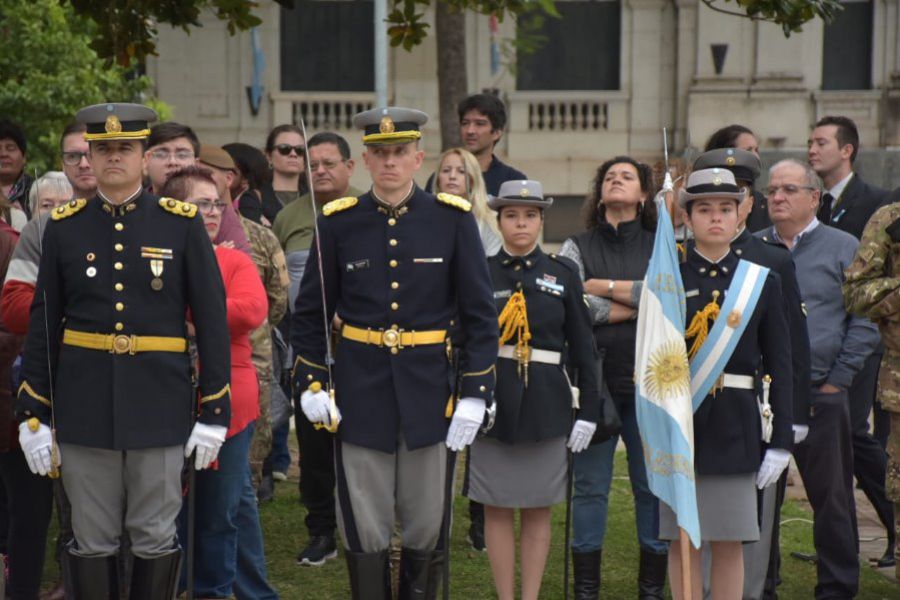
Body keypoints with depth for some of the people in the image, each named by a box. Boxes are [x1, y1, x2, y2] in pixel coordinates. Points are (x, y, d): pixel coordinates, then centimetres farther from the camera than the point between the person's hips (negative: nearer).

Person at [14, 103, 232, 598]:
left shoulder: (182, 223, -1)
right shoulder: (64, 226, 4)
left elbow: (212, 318, -1)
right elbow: (43, 324, 6)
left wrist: (213, 411, -4)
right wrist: (33, 414, 3)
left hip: (159, 404, -1)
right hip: (84, 405, 1)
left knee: (155, 539, 7)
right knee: (91, 541, 8)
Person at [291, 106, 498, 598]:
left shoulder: (453, 220, -1)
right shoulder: (338, 223, 0)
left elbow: (480, 315, 0)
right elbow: (309, 313, 7)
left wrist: (475, 394, -6)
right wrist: (309, 384, -2)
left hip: (428, 392, 0)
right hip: (359, 392, 0)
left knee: (425, 525, 9)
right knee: (365, 529, 5)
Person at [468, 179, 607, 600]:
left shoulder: (563, 273, 3)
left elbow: (582, 346, 3)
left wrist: (589, 409, -2)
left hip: (547, 404, 0)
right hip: (492, 401, 0)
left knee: (538, 509, 7)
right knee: (497, 508, 5)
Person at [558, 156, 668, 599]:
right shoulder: (577, 247, 7)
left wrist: (603, 287, -9)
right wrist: (642, 303, -9)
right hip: (594, 380, 0)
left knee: (653, 485, 4)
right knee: (590, 487, 4)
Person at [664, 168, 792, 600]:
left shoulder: (762, 281, 5)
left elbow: (780, 366, 4)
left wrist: (780, 441, -2)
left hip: (736, 427, 1)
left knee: (730, 542, 6)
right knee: (682, 539, 4)